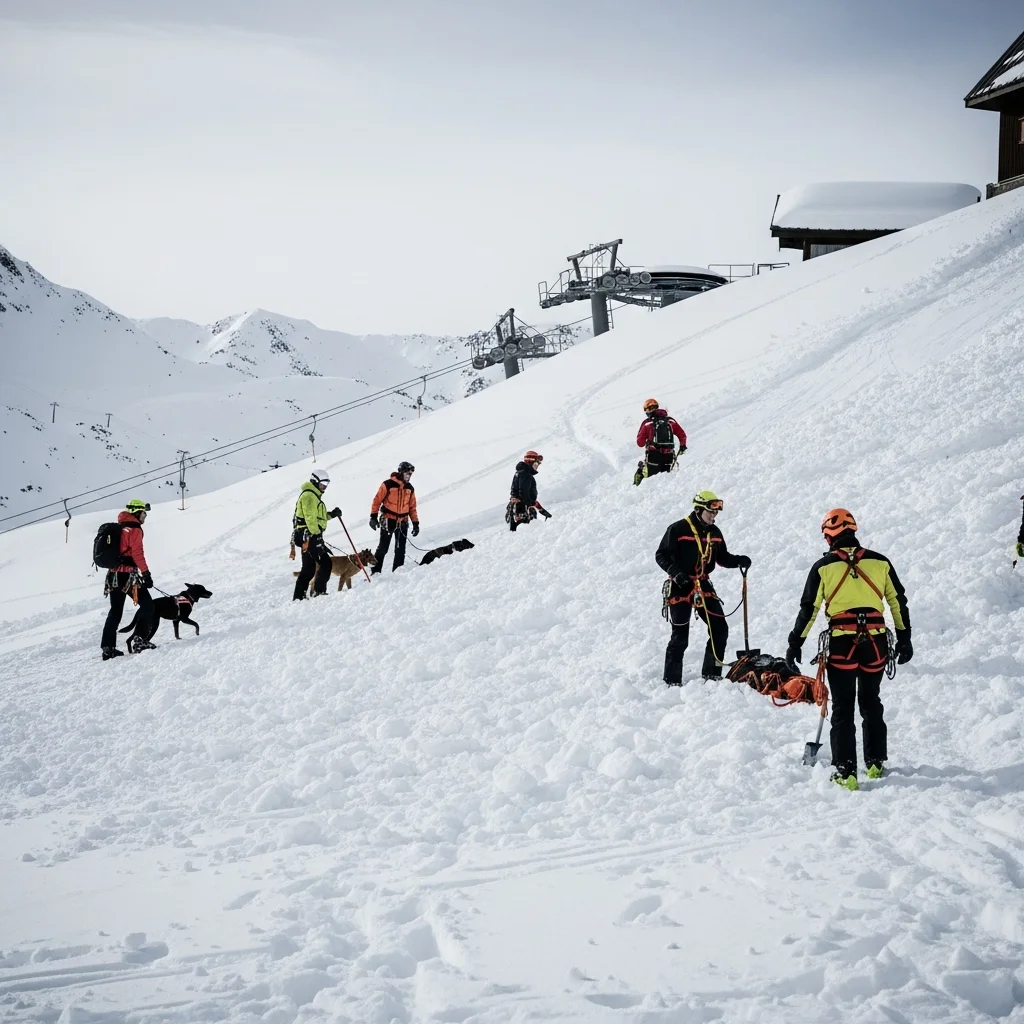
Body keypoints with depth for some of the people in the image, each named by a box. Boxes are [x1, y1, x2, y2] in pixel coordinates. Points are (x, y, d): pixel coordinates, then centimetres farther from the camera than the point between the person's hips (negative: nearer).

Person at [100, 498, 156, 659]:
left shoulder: (119, 527, 17)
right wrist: (146, 573, -13)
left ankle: (108, 647, 9)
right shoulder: (134, 529, -8)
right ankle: (139, 640, -11)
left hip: (114, 575, 8)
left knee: (115, 610, 12)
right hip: (129, 575, -8)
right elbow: (137, 553, -16)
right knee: (147, 605, -1)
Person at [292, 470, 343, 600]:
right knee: (325, 562, -10)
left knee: (309, 568, 12)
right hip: (311, 536, -11)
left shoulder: (314, 496, 23)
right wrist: (316, 536, -24)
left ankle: (298, 596, 15)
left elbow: (319, 516, 27)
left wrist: (332, 515, 13)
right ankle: (320, 591, -10)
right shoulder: (309, 496, -11)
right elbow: (310, 518, -20)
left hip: (308, 537, 11)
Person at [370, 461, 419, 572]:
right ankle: (375, 571, 0)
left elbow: (412, 507, 16)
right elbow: (377, 500, -5)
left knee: (400, 550, 6)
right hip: (388, 520, -5)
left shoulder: (410, 489, 10)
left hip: (402, 522, 5)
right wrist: (373, 516, -9)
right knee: (383, 548, -6)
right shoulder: (388, 484, -8)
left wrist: (416, 523, 12)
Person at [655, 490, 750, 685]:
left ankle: (712, 674, 14)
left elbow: (722, 557, 16)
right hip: (681, 587, -6)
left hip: (704, 586, 6)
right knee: (680, 636, -4)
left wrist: (739, 561, -3)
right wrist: (676, 573, -22)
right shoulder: (678, 530, -11)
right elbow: (661, 555, -9)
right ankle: (672, 680, 6)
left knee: (720, 629, 1)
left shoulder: (714, 533, 8)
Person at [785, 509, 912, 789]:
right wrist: (904, 638, 18)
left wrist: (795, 644, 6)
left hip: (841, 644, -2)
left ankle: (845, 771, 0)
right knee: (871, 703, 19)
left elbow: (808, 608, -1)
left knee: (843, 709, 4)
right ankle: (876, 763, 24)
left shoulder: (823, 567, -2)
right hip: (875, 643, 3)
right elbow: (898, 602, 9)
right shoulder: (880, 562, 4)